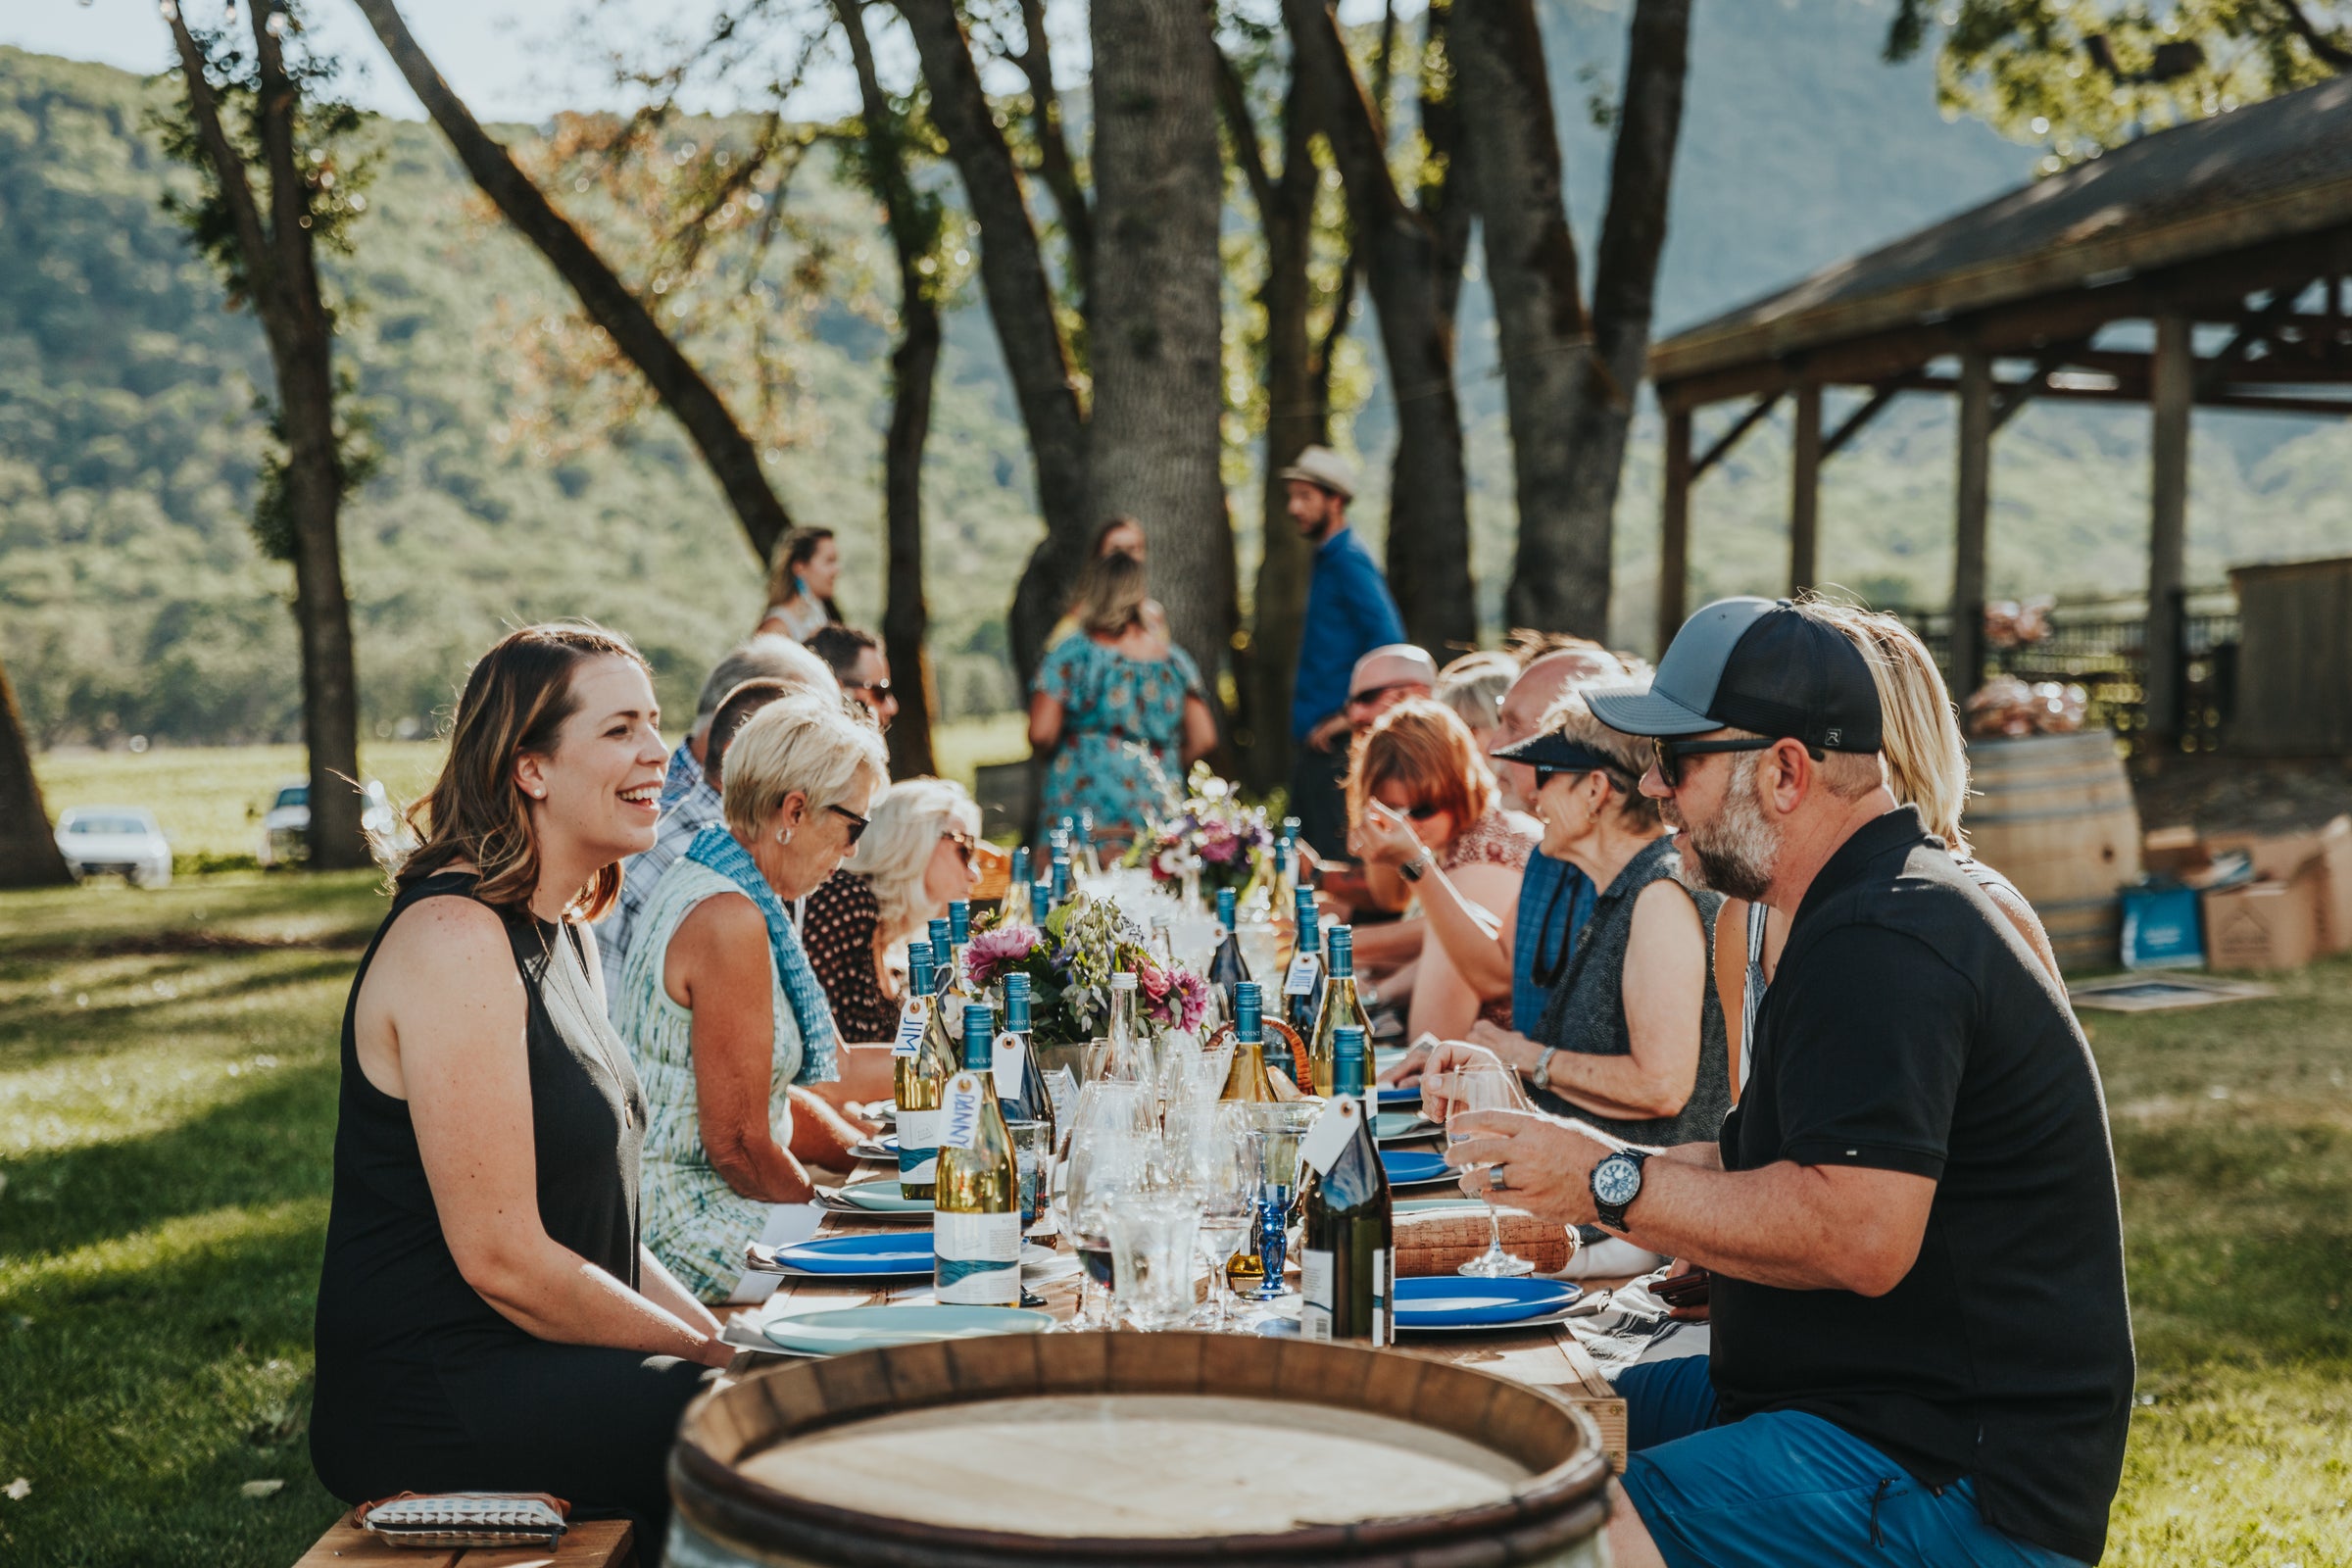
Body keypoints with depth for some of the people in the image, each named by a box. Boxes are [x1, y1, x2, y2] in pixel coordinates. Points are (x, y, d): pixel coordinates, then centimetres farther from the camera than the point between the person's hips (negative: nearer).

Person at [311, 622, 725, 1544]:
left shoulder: (566, 938, 14)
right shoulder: (454, 940, -17)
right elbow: (502, 1259, -20)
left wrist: (721, 1339, 4)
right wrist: (709, 1355, -11)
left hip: (547, 1367, 9)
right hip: (429, 1407, -9)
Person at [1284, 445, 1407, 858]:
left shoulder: (1350, 561, -13)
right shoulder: (1328, 560, 17)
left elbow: (1389, 644, -21)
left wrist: (1352, 714, -18)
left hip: (1336, 745, -10)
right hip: (1313, 741, 10)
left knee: (1336, 863, -8)